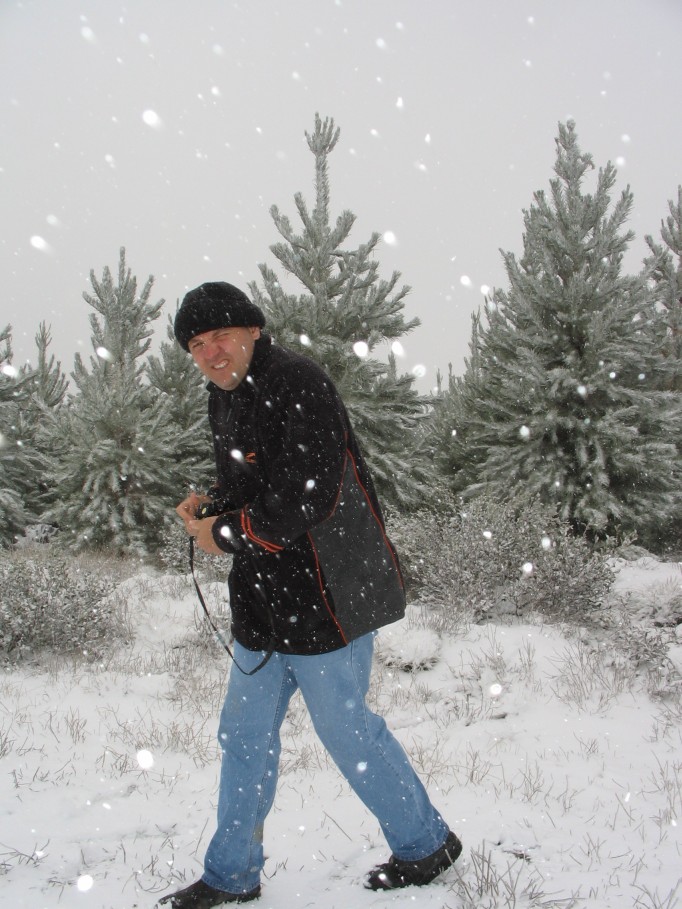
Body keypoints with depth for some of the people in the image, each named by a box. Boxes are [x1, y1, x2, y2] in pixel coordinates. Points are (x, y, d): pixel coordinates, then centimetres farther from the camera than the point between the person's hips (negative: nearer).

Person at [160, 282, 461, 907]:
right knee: (245, 733, 14)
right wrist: (211, 505, 0)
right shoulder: (226, 398, 12)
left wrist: (227, 534, -15)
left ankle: (426, 843, 27)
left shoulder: (296, 383, -18)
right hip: (265, 598, 9)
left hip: (326, 594, -9)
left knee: (344, 727, 4)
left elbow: (307, 496, -26)